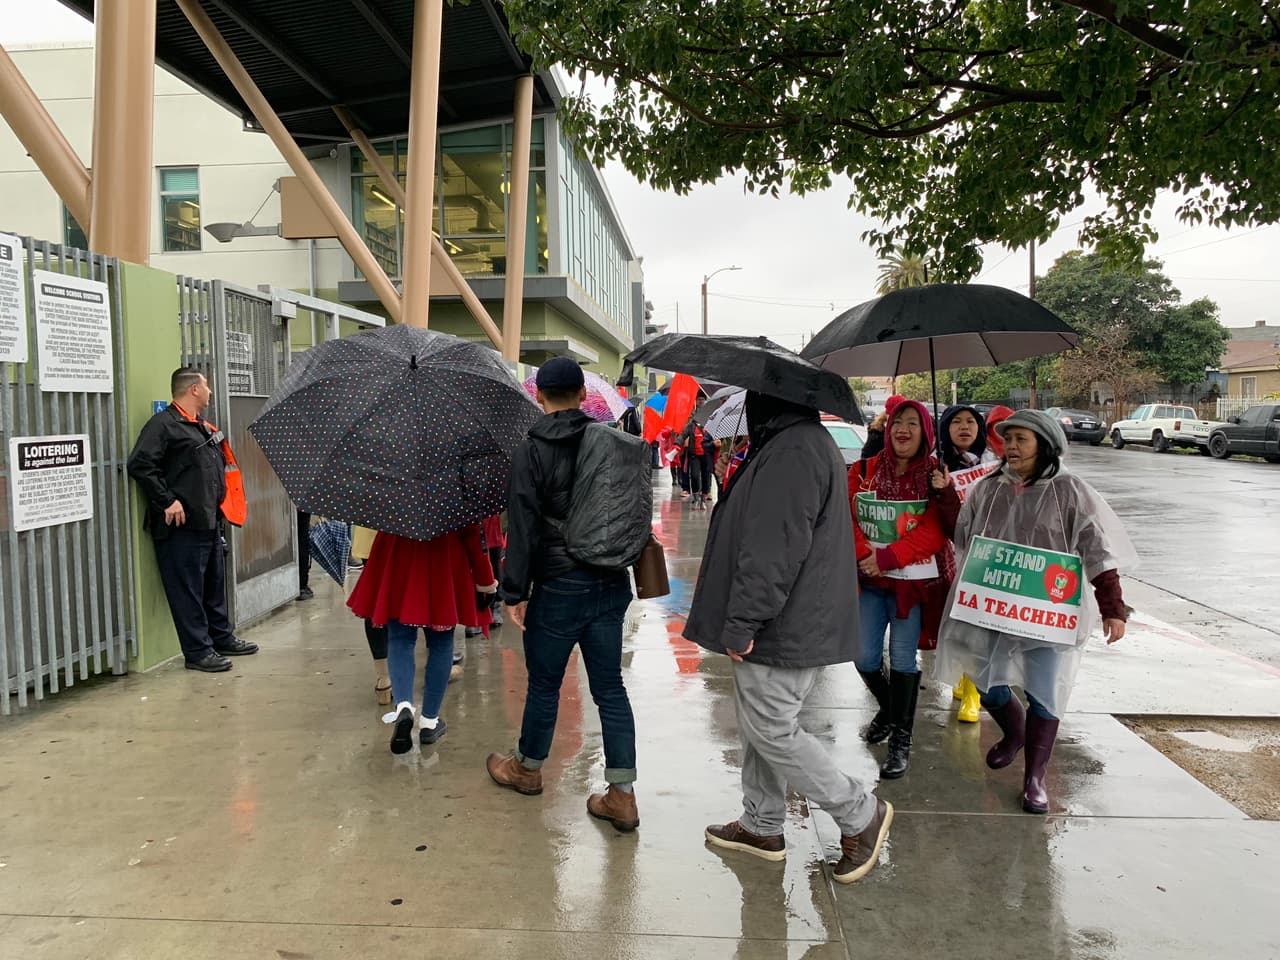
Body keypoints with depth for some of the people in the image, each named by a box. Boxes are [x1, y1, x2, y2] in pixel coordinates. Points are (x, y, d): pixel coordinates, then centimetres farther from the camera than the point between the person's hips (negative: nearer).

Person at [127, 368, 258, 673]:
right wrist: (167, 500, -20)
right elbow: (140, 465, -21)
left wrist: (217, 504, 19)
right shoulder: (163, 424, -11)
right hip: (183, 525, -9)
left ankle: (222, 638, 29)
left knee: (215, 585, 18)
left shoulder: (203, 428, 18)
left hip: (210, 522, 9)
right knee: (188, 590, -1)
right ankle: (198, 651, 5)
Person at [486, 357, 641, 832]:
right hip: (611, 583, 5)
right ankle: (622, 794, 11)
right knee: (609, 686, 8)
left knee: (544, 683, 13)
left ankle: (527, 769, 35)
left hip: (560, 586, -4)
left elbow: (523, 527, -13)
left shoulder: (531, 451, -9)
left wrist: (514, 592, -9)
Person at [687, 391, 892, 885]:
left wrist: (742, 622, -22)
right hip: (780, 624, 11)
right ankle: (761, 826, 32)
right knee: (759, 728, 18)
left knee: (772, 732, 1)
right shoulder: (791, 442, 14)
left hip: (784, 628, -11)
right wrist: (744, 621, 23)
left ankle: (860, 814, 16)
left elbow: (774, 550, -27)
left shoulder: (794, 451, -22)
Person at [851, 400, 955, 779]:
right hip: (870, 579, 3)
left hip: (914, 579, -3)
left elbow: (934, 531, -12)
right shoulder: (864, 471, 3)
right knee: (864, 657, 5)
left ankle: (901, 741, 13)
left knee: (902, 658, 1)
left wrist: (887, 557, -20)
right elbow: (848, 518, -1)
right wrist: (865, 556, -17)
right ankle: (888, 709, 35)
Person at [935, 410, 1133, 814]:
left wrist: (1112, 608, -14)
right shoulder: (987, 489, 3)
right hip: (991, 606, 4)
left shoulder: (1068, 491, -9)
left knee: (1044, 694, -1)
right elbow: (963, 541, 16)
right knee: (986, 683, 12)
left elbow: (1098, 552, -10)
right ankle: (1014, 734, 44)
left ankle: (1034, 777, 17)